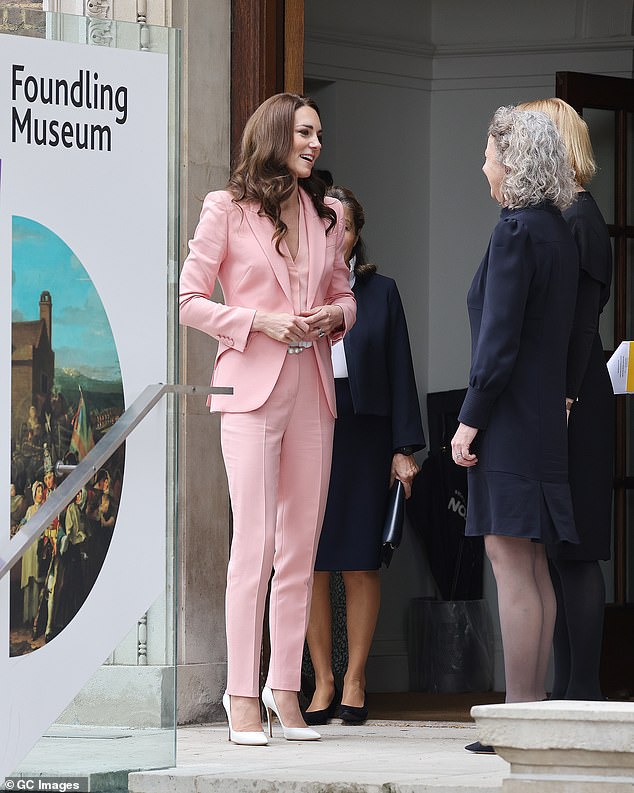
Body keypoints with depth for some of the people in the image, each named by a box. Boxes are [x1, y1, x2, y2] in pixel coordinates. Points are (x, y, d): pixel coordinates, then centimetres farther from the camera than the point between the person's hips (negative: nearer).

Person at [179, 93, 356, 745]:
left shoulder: (325, 215, 14)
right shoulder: (227, 209, 0)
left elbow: (344, 293, 22)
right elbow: (189, 300, -1)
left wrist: (334, 314, -1)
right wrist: (259, 320, -13)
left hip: (312, 390, 5)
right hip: (251, 387, -5)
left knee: (301, 546, 5)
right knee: (255, 545, -9)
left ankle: (285, 688, 11)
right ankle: (242, 695, -5)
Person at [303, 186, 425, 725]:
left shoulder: (381, 292, 9)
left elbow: (400, 372, 7)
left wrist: (404, 448, 0)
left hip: (362, 433, 0)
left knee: (361, 564, 0)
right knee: (311, 565, 0)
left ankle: (354, 680, 7)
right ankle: (323, 684, 6)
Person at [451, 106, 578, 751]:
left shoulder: (515, 231, -14)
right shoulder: (559, 232, 13)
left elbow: (500, 339, -18)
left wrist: (469, 419, -13)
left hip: (510, 422, -9)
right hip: (545, 415, 9)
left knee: (511, 569, -8)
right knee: (532, 570, 11)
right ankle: (534, 705, 14)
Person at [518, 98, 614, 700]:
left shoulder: (578, 217, -9)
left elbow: (584, 316, -15)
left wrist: (563, 398, -20)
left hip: (568, 407, -9)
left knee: (572, 552, -8)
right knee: (554, 555, 8)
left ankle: (583, 693, -6)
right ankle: (567, 690, 10)